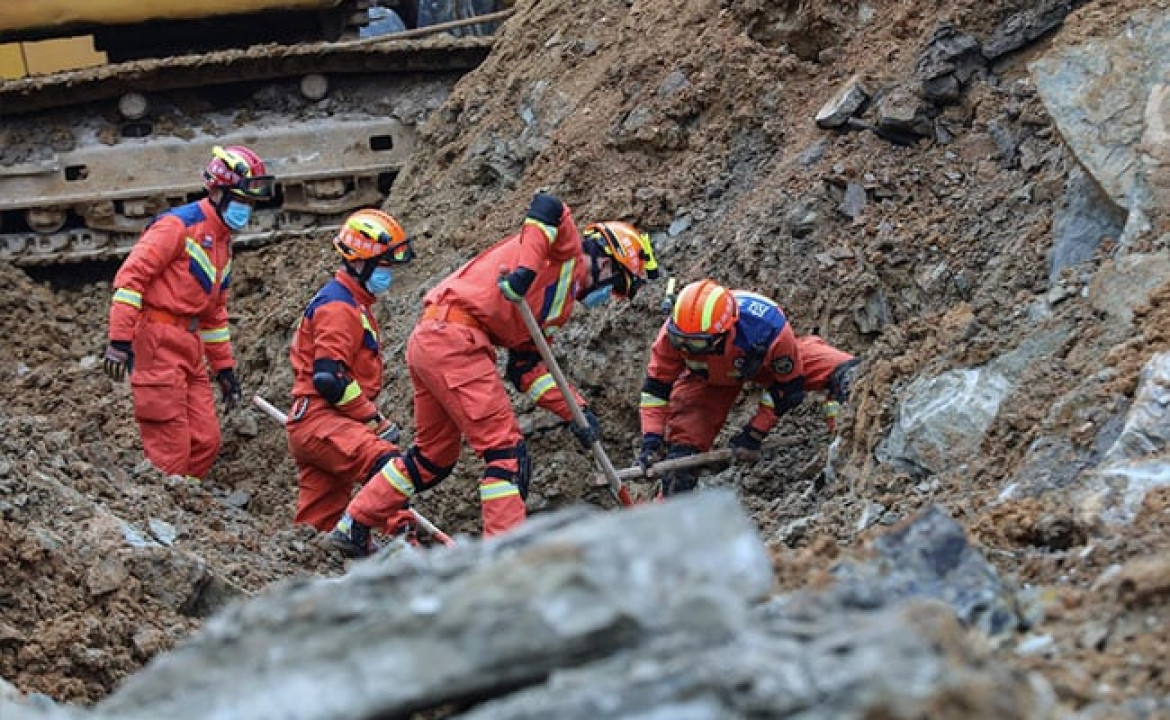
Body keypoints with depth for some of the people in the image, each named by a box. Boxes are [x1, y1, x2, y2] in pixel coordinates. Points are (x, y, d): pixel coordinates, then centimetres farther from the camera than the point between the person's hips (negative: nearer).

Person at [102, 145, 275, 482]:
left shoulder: (223, 242, 20)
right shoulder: (178, 225, -9)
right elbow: (130, 276, -16)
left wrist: (224, 366, 24)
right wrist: (120, 340, -23)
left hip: (189, 346, 9)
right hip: (158, 342, -9)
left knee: (206, 441, 6)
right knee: (170, 450, -9)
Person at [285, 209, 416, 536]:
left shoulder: (355, 305, 23)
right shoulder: (339, 306, -11)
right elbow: (328, 378, -21)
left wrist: (370, 417, 24)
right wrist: (375, 420, -16)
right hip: (319, 419, -11)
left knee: (315, 527, 10)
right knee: (386, 463, -32)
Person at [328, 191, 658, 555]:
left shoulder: (563, 298, 28)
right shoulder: (568, 253, 4)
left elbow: (526, 368, 21)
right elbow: (548, 206, -18)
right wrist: (526, 270, -27)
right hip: (455, 338, -10)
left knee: (434, 456, 20)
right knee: (505, 449, -8)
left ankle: (353, 527, 29)